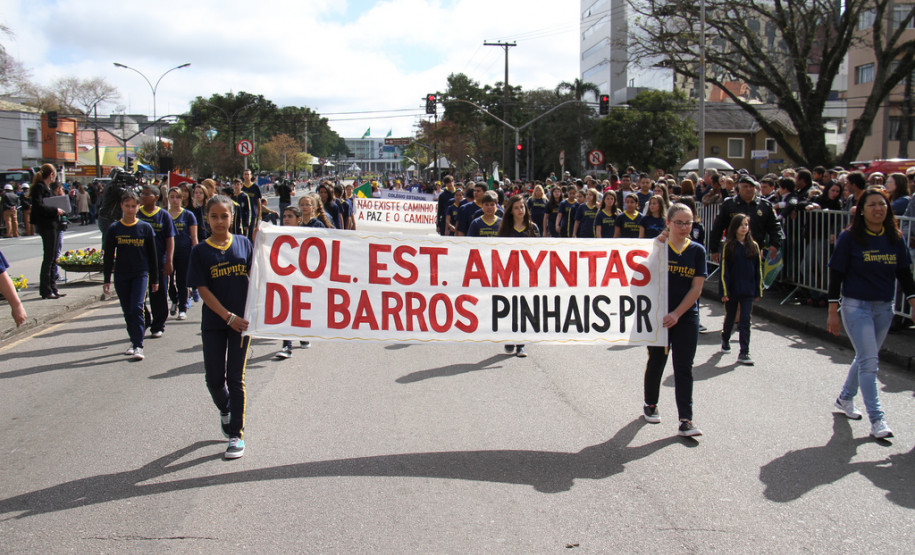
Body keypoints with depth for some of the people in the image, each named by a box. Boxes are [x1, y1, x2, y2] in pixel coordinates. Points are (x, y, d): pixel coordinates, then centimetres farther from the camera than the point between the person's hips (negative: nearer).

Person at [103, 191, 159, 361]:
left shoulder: (146, 228, 0)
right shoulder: (114, 229, 2)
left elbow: (152, 255, 6)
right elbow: (109, 256, 5)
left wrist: (155, 279, 7)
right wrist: (107, 279, 2)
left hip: (141, 274, -2)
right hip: (121, 275, 2)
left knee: (136, 308, -13)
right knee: (127, 310, 9)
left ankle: (138, 346, -11)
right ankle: (134, 341, 22)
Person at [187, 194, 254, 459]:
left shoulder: (243, 243, 1)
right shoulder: (200, 251, -2)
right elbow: (203, 289, -7)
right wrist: (229, 317, -14)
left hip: (241, 319, 0)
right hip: (214, 322, 1)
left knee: (235, 377, 2)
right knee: (214, 379, 6)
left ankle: (237, 434, 11)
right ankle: (225, 410, 39)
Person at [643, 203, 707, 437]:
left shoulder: (697, 251, 1)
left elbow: (696, 288, -2)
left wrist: (677, 314, -11)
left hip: (687, 317, 1)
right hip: (658, 315, -1)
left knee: (684, 368, -1)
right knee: (656, 362, 12)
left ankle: (685, 421, 0)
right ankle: (650, 404, 35)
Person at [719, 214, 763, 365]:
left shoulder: (753, 246, 2)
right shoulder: (728, 246, -5)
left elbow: (758, 270, 6)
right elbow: (724, 270, -6)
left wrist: (758, 291, 4)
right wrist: (724, 291, -10)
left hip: (748, 290, 1)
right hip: (732, 289, -1)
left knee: (745, 320, -4)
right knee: (730, 317, 16)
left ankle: (744, 353, -6)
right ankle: (725, 340, 42)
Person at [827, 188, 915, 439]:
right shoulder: (849, 237, -9)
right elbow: (836, 275, -8)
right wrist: (833, 312, -10)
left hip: (884, 308, 5)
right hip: (856, 306, -5)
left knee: (865, 357, 17)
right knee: (869, 361, -11)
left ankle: (845, 398, 38)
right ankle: (877, 419, -10)